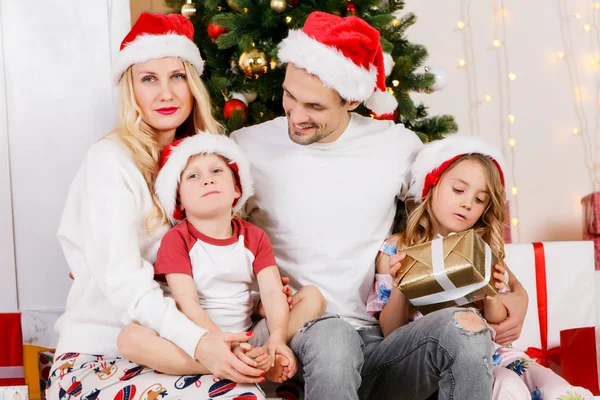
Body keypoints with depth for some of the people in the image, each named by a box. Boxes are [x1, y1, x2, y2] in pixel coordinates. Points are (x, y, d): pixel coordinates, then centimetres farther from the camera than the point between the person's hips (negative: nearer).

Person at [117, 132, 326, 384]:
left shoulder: (254, 237, 5)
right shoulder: (176, 240, -6)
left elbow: (273, 292, -8)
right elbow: (187, 305, -17)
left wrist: (278, 340, -28)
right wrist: (227, 348, -31)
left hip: (249, 340, 3)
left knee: (312, 296, -8)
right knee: (131, 336, -32)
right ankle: (261, 365, -35)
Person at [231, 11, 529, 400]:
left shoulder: (398, 145, 4)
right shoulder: (246, 148, 1)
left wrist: (515, 291, 2)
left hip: (382, 340, 2)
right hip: (302, 342, -2)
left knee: (464, 329, -28)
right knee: (331, 337, -37)